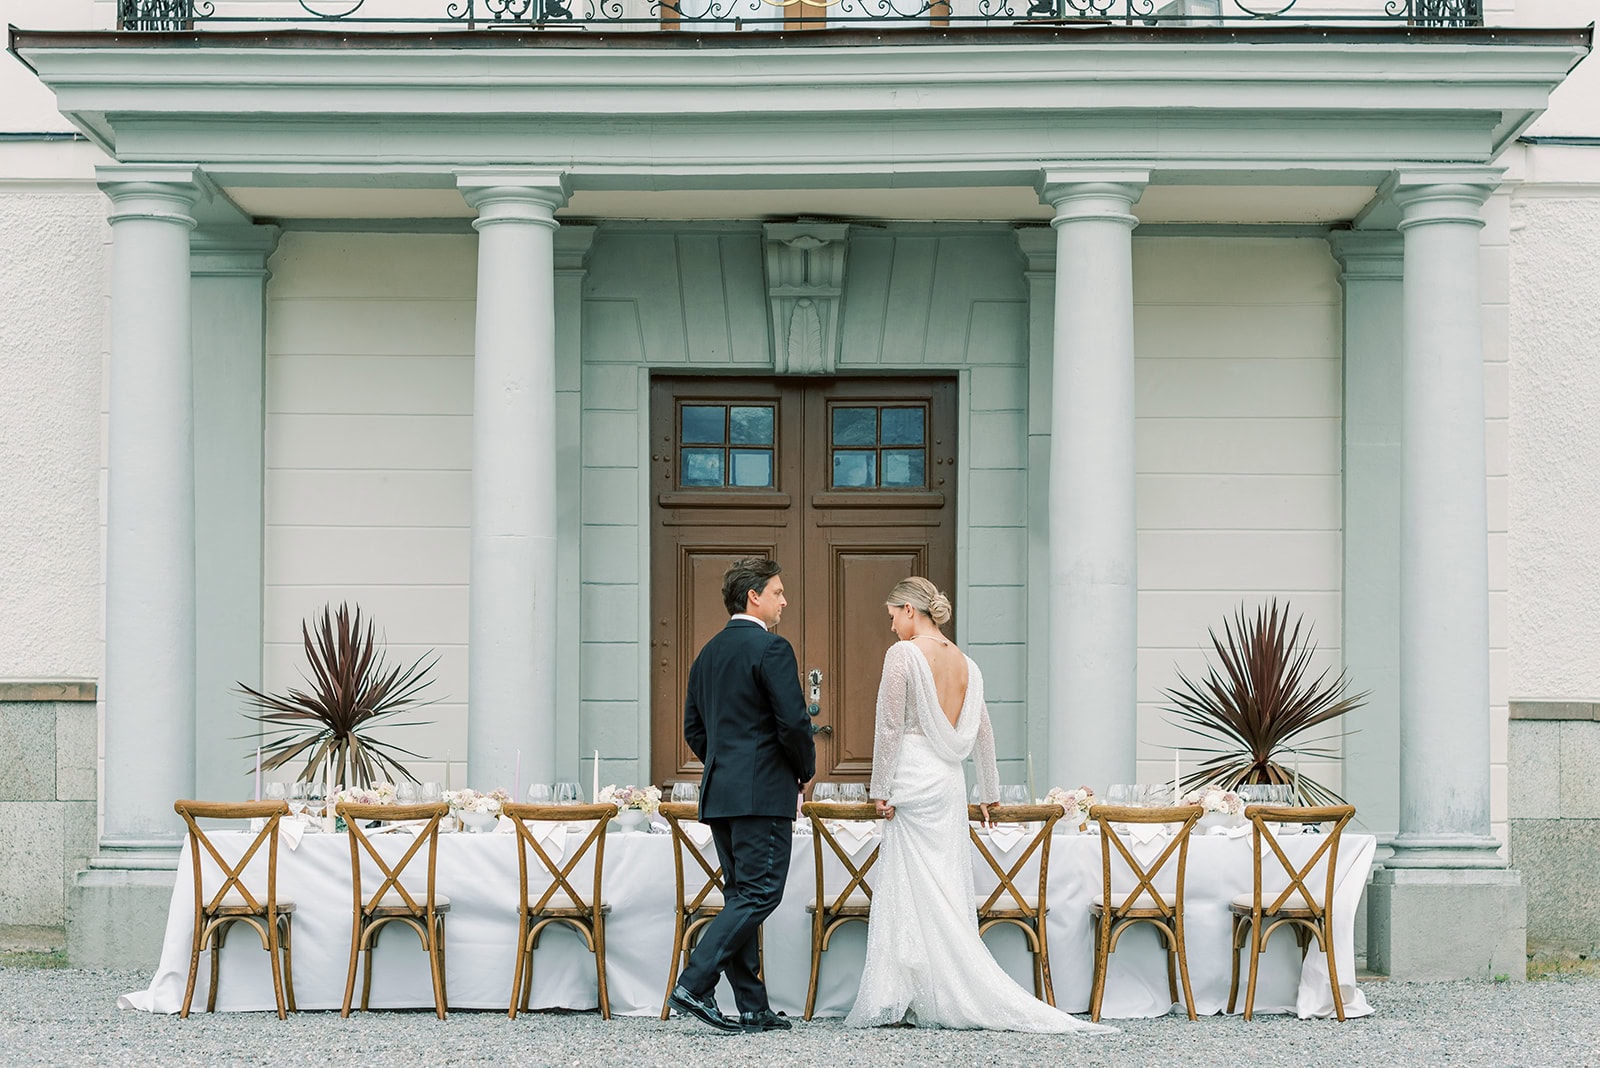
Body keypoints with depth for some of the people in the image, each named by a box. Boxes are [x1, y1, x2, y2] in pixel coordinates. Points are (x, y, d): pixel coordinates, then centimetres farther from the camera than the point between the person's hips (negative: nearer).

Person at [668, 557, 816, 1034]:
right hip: (764, 793, -9)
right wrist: (806, 769, 0)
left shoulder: (708, 653, 15)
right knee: (758, 895, -7)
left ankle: (753, 1008, 10)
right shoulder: (771, 649, -10)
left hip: (719, 793, 9)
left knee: (740, 896, 9)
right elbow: (793, 722, -17)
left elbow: (693, 730, 17)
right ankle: (694, 985, -16)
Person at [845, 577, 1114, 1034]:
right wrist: (990, 792, 27)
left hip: (914, 781, -7)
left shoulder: (903, 654, -9)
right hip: (951, 782, 7)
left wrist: (880, 789, -7)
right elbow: (983, 734, 17)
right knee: (945, 893, 7)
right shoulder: (965, 663, 11)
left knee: (921, 894, -3)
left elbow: (890, 727, -12)